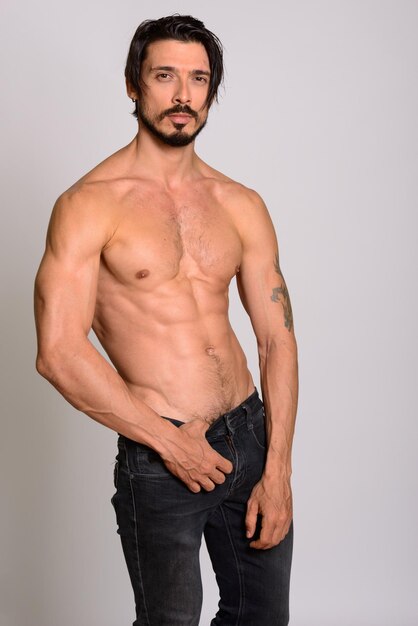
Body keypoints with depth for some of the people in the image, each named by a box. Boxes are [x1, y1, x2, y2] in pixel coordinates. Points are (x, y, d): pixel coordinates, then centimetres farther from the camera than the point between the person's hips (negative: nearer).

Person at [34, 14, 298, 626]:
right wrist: (169, 440, -12)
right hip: (158, 456, -4)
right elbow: (59, 354, -16)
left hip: (251, 434, 5)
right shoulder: (89, 204, -9)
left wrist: (277, 470, -2)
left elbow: (277, 338, 5)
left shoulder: (241, 204, 6)